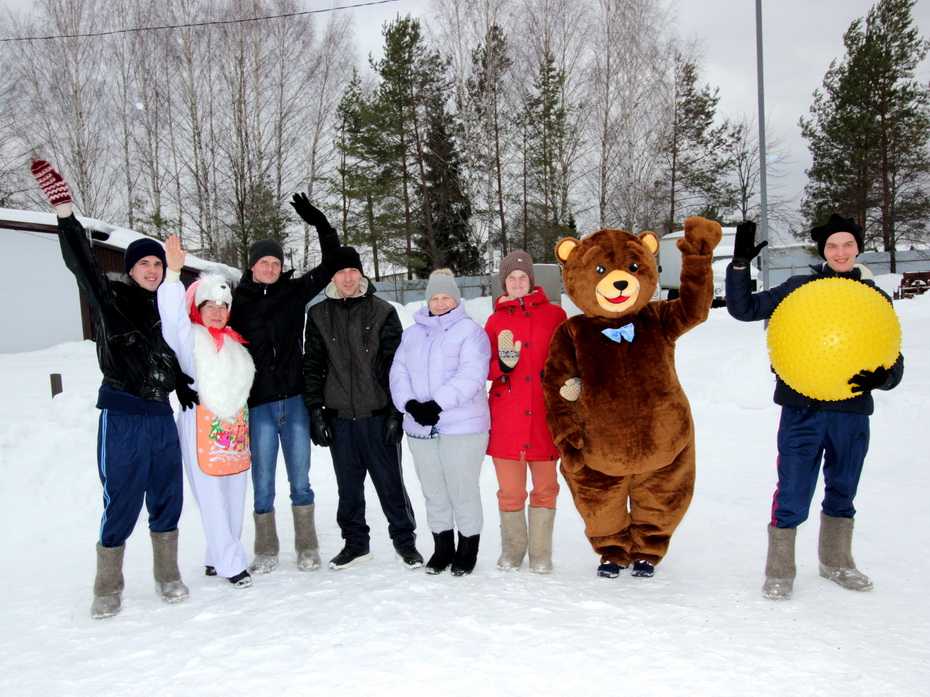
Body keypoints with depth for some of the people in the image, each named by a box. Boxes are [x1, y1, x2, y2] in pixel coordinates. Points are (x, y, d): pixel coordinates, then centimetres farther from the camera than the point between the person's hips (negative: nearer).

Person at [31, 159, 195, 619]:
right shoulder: (109, 297, -2)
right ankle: (107, 590, 15)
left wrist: (184, 388, 9)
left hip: (162, 415, 5)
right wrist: (64, 211, -29)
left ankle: (168, 578, 23)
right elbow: (80, 262, -18)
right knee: (121, 504, -1)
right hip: (123, 416, -5)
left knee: (167, 500, 10)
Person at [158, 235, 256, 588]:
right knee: (212, 500, -5)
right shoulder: (190, 337, -3)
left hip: (236, 427, 6)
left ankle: (218, 559, 22)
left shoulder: (235, 342, 16)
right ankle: (231, 564, 3)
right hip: (202, 427, -6)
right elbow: (172, 316, -23)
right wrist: (174, 272, -34)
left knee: (234, 499, 10)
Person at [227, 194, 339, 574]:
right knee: (263, 483, 6)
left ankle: (308, 548, 19)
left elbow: (332, 263, 5)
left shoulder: (295, 292, 6)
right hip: (258, 404, -1)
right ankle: (266, 553, 19)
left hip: (294, 400, 1)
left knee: (300, 480, 8)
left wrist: (318, 222, -6)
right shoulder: (237, 301, 2)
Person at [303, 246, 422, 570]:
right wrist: (315, 412, 2)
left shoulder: (383, 312, 0)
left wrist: (396, 412, -8)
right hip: (339, 418, 3)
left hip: (378, 415, -2)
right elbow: (312, 367, 8)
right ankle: (355, 542, 28)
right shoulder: (319, 315, 7)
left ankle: (404, 539, 20)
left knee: (390, 481, 4)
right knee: (348, 486, 13)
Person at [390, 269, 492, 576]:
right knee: (433, 492, 13)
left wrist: (437, 404, -23)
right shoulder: (412, 333, 16)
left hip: (462, 427, -5)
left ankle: (468, 548, 18)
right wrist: (410, 404, -11)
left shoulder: (470, 330, -3)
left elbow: (470, 376, -16)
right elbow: (399, 372, 7)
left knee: (463, 490, 1)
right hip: (420, 427, 5)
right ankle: (442, 547, 27)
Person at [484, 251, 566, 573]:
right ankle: (512, 550, 24)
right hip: (506, 417, 1)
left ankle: (540, 553, 19)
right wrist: (502, 365, -12)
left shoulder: (554, 314, 6)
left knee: (545, 487, 5)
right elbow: (485, 367, 9)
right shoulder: (495, 320, 10)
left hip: (543, 416, -1)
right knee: (510, 491, 5)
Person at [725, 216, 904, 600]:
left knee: (843, 490, 18)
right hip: (802, 410, -3)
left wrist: (881, 376, -15)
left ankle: (835, 560, 38)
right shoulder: (799, 289, 1)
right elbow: (743, 308, -1)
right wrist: (740, 264, -12)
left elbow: (895, 360, 8)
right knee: (793, 490, -4)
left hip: (852, 412, 3)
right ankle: (779, 569, 13)